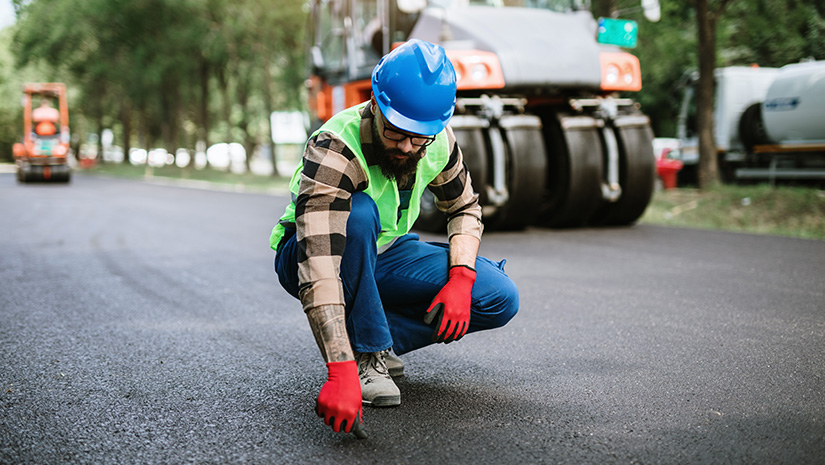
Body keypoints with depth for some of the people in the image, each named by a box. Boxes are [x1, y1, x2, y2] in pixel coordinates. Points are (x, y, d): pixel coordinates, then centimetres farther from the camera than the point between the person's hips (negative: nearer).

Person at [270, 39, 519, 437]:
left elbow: (464, 209, 4)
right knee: (357, 214, -39)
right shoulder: (333, 150, -34)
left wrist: (461, 280, -15)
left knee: (499, 299, -12)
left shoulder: (439, 141, -15)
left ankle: (373, 342, -2)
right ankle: (365, 357, -22)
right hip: (309, 254, -5)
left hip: (382, 254, 5)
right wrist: (340, 372, -52)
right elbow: (318, 268, -44)